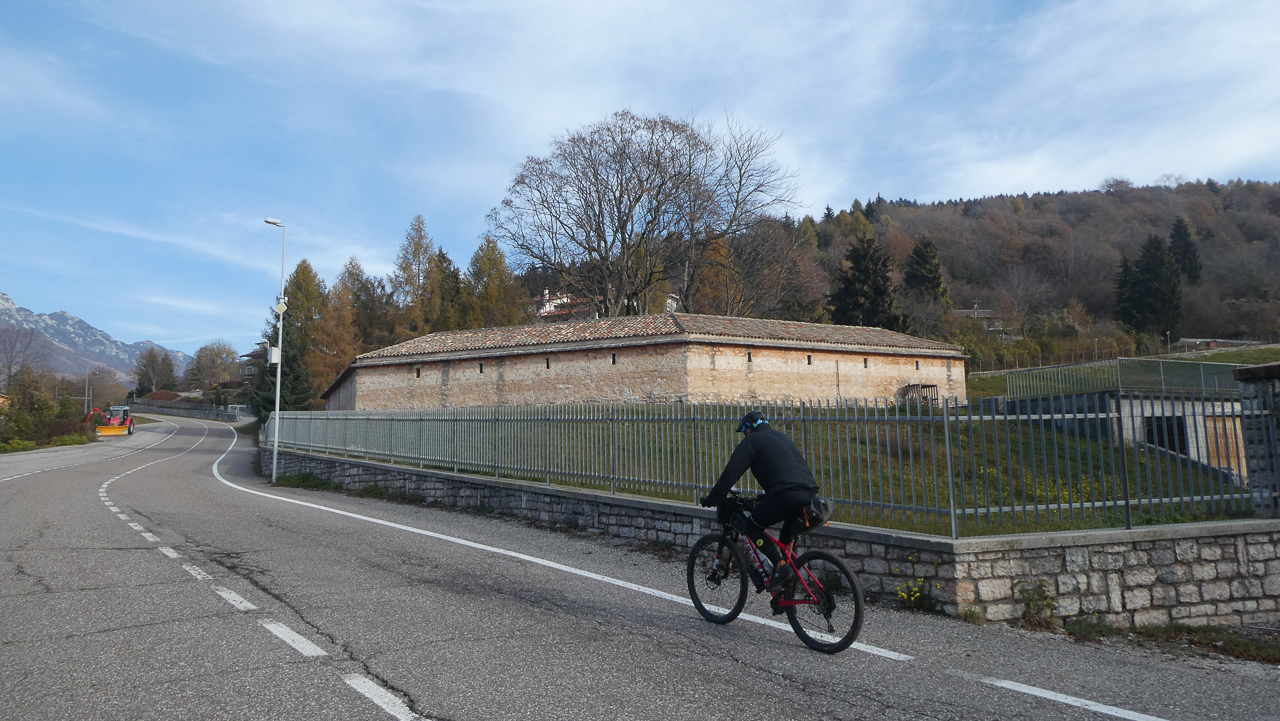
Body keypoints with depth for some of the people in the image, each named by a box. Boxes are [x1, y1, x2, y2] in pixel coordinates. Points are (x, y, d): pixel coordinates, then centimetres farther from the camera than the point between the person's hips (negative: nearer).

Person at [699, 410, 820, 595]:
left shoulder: (752, 441, 9)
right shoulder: (781, 438, 32)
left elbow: (731, 473, 4)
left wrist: (712, 499, 13)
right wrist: (765, 499, 49)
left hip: (787, 493, -8)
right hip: (810, 493, 8)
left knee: (752, 527, 9)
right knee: (787, 542, 24)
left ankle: (780, 566, -5)